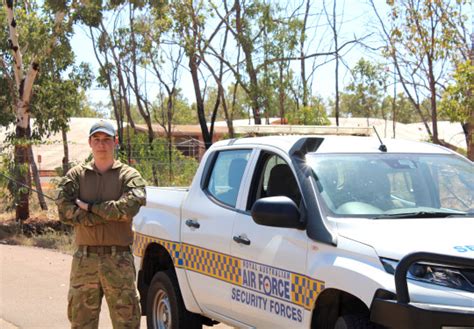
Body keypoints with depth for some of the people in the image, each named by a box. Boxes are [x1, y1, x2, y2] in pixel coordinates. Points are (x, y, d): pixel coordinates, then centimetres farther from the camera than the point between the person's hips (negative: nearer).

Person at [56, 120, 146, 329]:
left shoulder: (129, 175, 5)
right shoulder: (76, 175, 10)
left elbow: (129, 207, -14)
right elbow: (64, 210, -7)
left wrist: (89, 207, -7)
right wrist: (109, 214, -11)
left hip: (119, 259, -2)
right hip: (84, 258, 2)